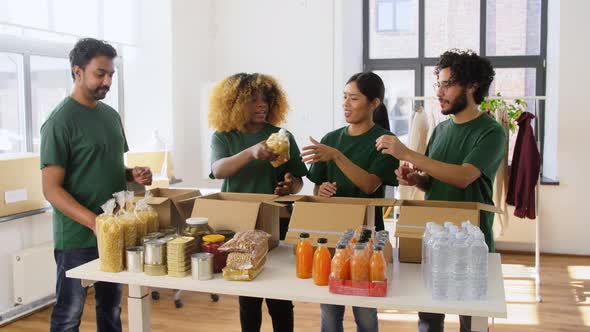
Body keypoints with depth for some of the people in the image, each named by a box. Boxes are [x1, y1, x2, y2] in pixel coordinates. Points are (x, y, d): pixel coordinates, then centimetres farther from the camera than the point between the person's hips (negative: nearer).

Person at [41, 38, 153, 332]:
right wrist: (95, 222, -29)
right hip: (77, 237, -7)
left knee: (111, 308, 18)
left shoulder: (111, 115, 9)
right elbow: (52, 189, -16)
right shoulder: (60, 121, -13)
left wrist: (133, 175, -2)